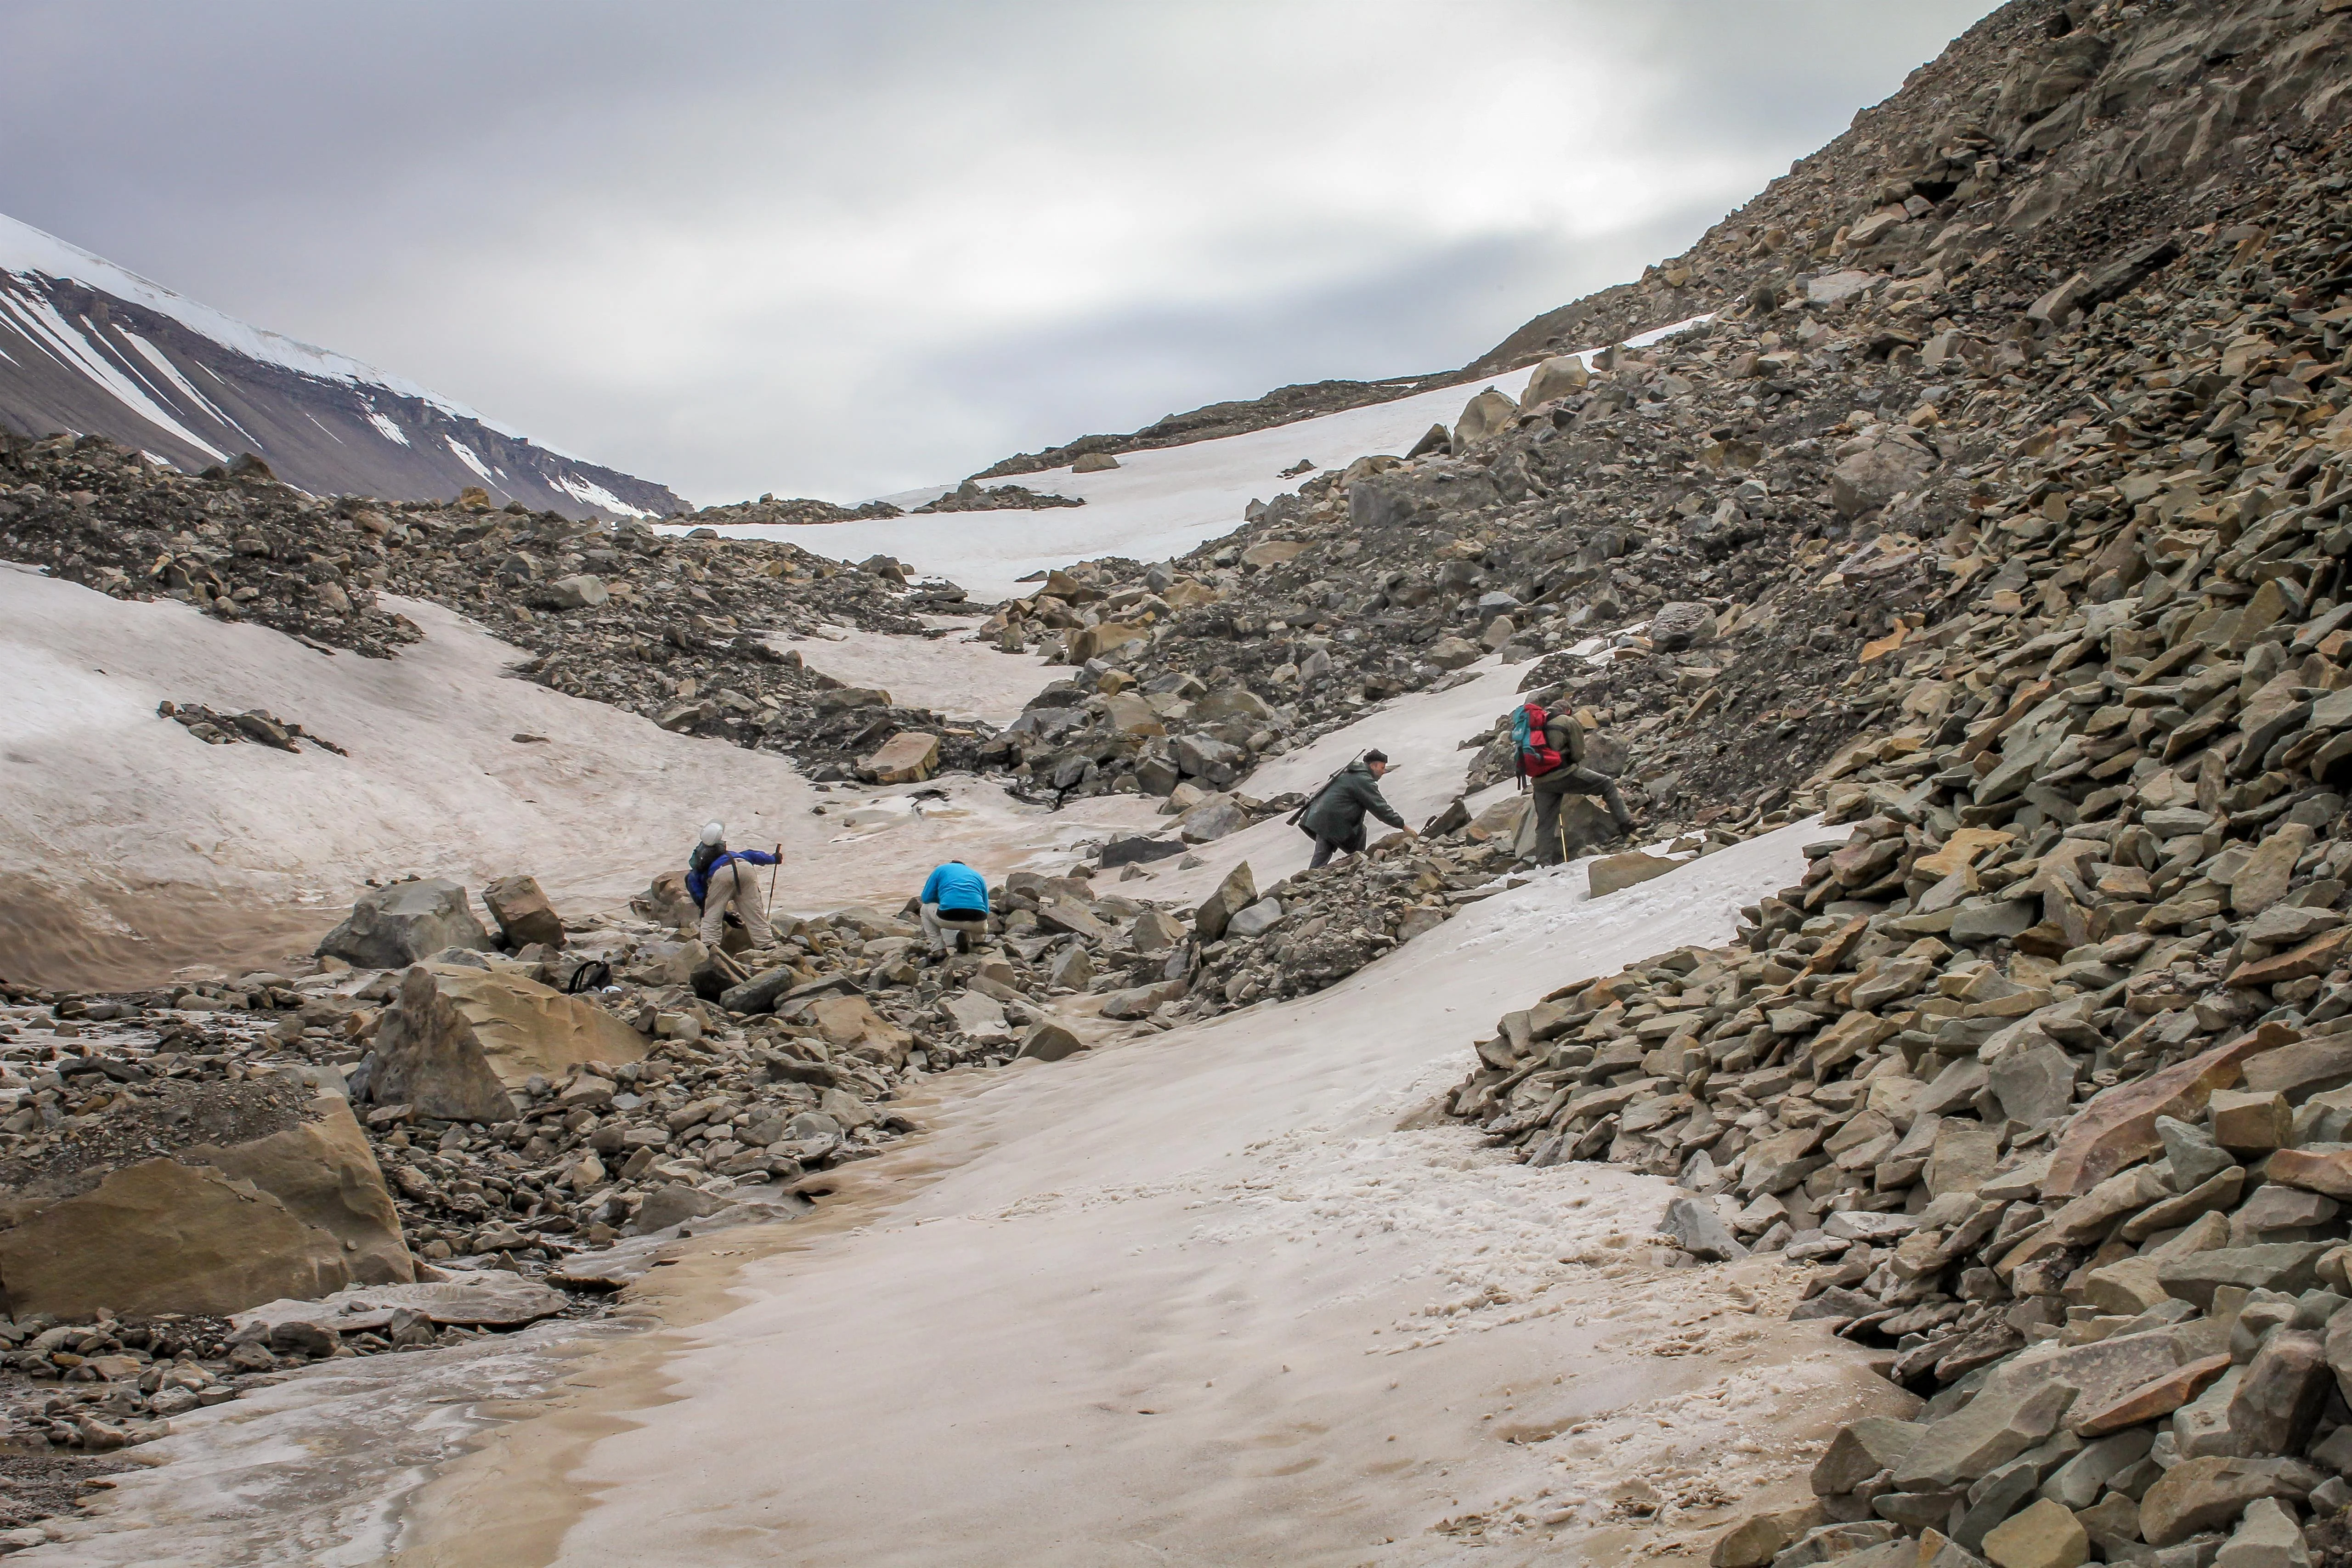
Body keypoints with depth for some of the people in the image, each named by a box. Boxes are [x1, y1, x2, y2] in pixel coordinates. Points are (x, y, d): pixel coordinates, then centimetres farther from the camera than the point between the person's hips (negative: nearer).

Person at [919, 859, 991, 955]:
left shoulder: (941, 869, 24)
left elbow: (926, 898, 21)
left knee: (926, 909, 31)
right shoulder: (977, 875, 31)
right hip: (977, 923, 2)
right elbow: (986, 910, 35)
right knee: (982, 926, 40)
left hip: (949, 920, -2)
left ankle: (938, 950, 16)